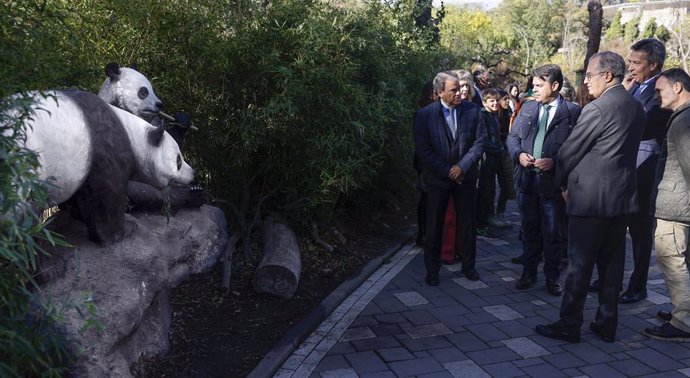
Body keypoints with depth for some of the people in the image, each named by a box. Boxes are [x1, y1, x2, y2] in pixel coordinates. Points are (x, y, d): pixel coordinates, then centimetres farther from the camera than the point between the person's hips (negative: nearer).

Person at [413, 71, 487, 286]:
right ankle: (432, 270, 22)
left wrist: (462, 166, -13)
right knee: (434, 226, 7)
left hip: (466, 177, 2)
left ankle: (468, 265, 29)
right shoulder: (425, 115, -9)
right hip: (437, 178, -2)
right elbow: (423, 150, -11)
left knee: (467, 223, 11)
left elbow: (480, 141, -3)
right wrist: (448, 171, -14)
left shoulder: (472, 111, -3)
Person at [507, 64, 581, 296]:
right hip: (527, 179, 4)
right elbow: (512, 136, 13)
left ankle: (552, 277, 21)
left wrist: (554, 162, -21)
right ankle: (529, 273, 28)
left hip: (552, 180, -4)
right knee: (529, 230, 15)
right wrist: (518, 154, -6)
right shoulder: (527, 108, 9)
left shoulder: (572, 112, -7)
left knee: (552, 233, 6)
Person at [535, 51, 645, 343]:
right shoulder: (637, 108, 9)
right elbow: (624, 151, 13)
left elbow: (569, 151, -11)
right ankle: (607, 324, 23)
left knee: (580, 264, 1)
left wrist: (561, 182, 7)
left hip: (591, 197, -8)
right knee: (612, 263, 13)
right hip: (623, 197, 8)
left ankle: (569, 326, 10)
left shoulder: (597, 109, -17)